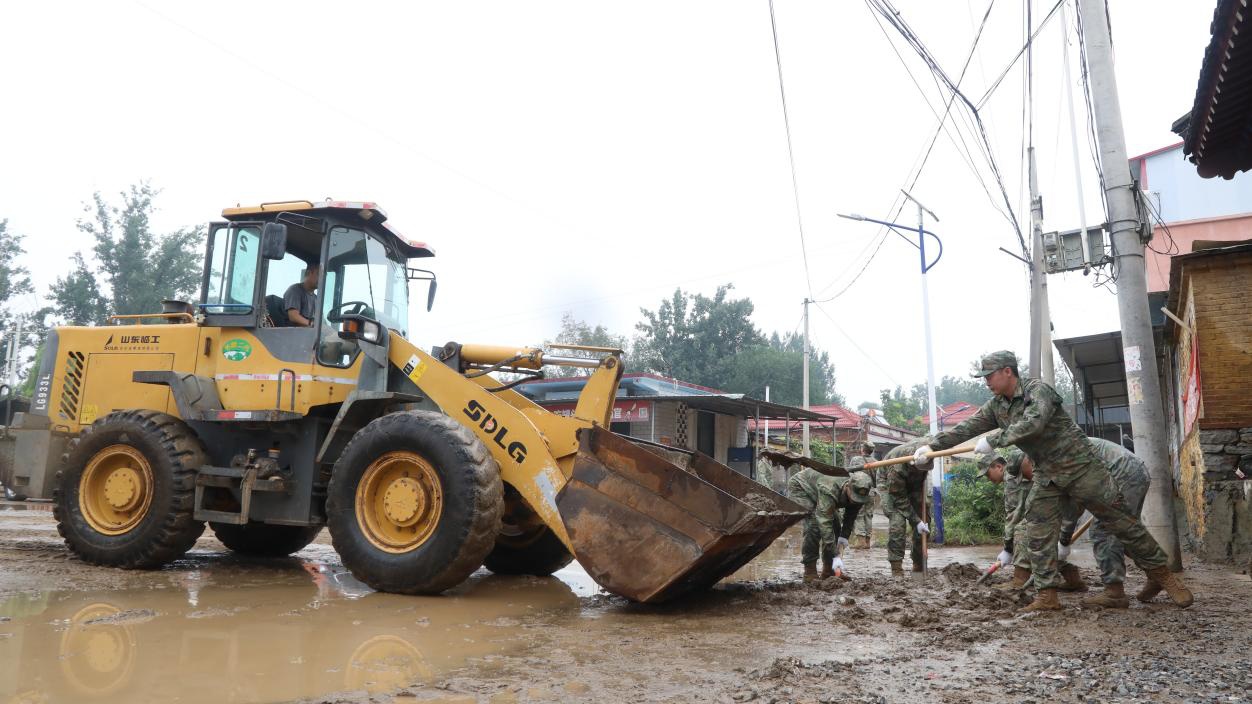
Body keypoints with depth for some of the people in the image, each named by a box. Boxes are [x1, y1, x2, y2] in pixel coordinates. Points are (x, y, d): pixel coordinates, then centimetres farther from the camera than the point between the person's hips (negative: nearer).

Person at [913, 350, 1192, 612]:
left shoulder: (1037, 389, -17)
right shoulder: (996, 406, 5)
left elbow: (1033, 423, -34)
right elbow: (966, 428, 0)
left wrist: (993, 440, -33)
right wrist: (930, 445, -10)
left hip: (1080, 467, -6)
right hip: (1047, 476, 7)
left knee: (1120, 521, 0)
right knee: (1039, 534, -1)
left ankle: (1160, 573, 15)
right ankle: (1047, 595, 3)